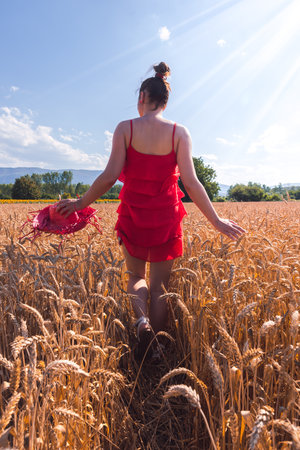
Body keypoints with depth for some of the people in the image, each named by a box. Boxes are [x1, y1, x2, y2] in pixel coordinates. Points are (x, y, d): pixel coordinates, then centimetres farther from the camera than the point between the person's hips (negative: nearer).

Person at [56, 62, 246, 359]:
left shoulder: (125, 129, -5)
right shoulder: (179, 133, -4)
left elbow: (110, 176, -11)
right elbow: (191, 183, -9)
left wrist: (80, 203, 3)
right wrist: (216, 221, -1)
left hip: (133, 217, 0)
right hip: (166, 219, 1)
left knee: (136, 276, 23)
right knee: (159, 285, 15)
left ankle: (141, 321, -4)